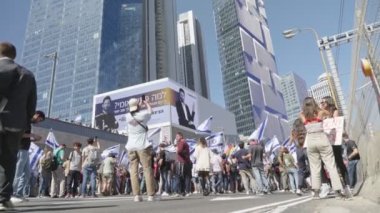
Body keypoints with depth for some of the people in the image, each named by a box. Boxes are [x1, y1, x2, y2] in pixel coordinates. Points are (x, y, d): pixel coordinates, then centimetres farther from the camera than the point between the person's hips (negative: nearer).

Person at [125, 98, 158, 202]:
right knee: (147, 169, 0)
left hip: (131, 147, 3)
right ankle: (151, 195, 0)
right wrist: (147, 103, 34)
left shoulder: (128, 116, 2)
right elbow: (150, 111, 15)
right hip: (142, 146, -3)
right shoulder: (143, 114, -6)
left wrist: (140, 104, 39)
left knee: (133, 170, 3)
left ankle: (137, 195, -1)